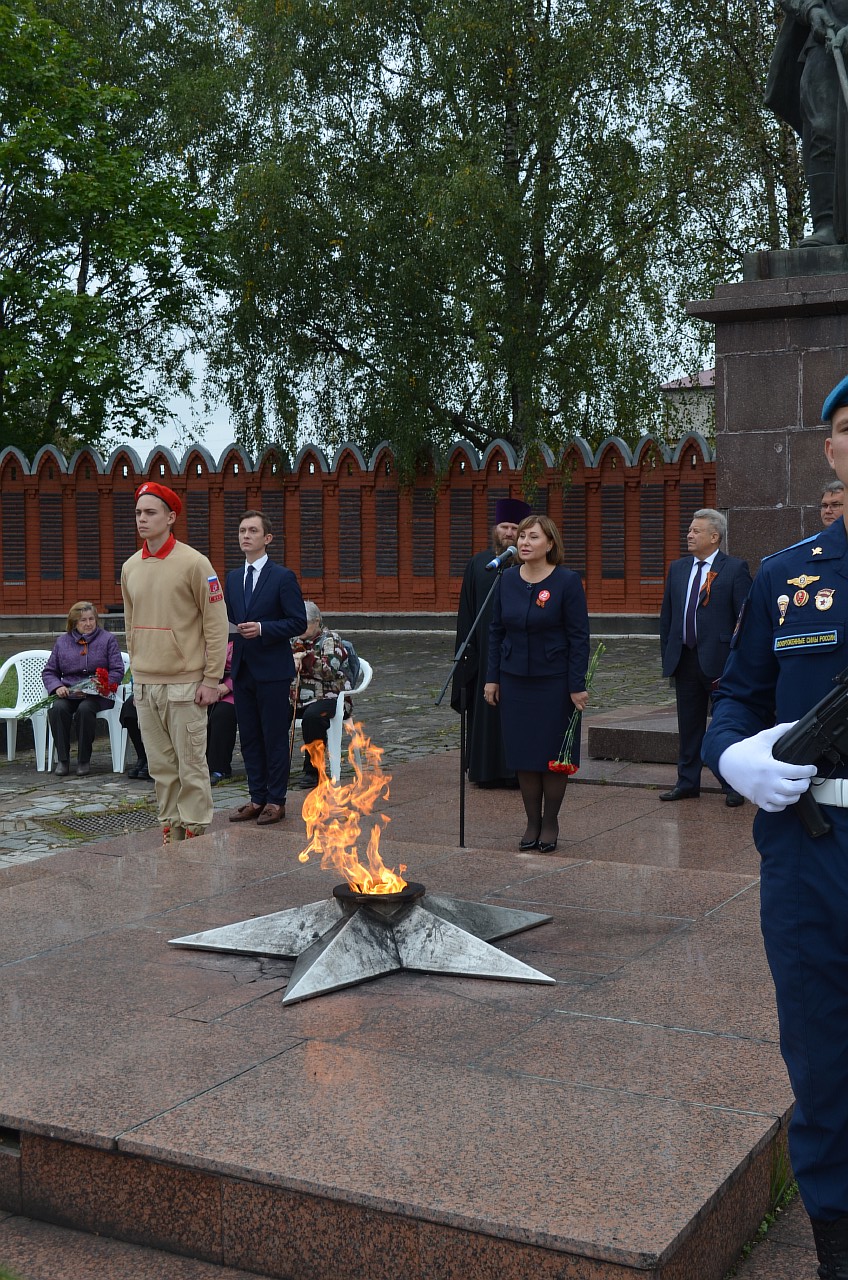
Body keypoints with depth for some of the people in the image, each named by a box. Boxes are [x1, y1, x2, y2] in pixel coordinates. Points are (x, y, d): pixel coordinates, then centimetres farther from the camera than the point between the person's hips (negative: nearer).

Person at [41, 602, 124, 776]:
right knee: (57, 708, -31)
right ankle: (62, 760, -23)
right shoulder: (62, 641, 16)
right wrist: (57, 686, -5)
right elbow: (48, 671, 17)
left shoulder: (107, 639, 8)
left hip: (97, 695, -3)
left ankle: (84, 760, -21)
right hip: (68, 693, 3)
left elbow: (117, 671, 1)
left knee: (85, 709, -36)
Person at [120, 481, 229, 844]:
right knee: (161, 767, 10)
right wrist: (136, 672, 15)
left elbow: (216, 624, -8)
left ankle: (195, 835, 7)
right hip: (145, 685, 6)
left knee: (191, 766, -1)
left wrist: (211, 679, -10)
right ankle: (170, 831, 18)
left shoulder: (193, 563, -8)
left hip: (184, 685, -5)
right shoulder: (130, 567, 10)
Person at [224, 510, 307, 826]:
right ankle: (257, 798, 19)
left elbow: (298, 622, -10)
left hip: (272, 670, -6)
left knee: (275, 737, 0)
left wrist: (262, 628, -20)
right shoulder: (233, 577, 13)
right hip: (242, 668, 6)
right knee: (249, 737, 10)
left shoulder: (283, 577, -6)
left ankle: (276, 800, 8)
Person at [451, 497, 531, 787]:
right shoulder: (478, 564, 7)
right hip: (486, 651, 2)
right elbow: (467, 610, 7)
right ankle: (487, 769, 15)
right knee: (486, 708, 7)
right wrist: (467, 647, 0)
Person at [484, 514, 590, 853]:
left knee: (552, 753, 4)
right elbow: (496, 631, 9)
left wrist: (577, 685, -12)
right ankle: (532, 822, 19)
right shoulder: (507, 580, 3)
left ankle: (550, 823, 18)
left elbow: (579, 636, -9)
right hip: (515, 679, 4)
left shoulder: (567, 582, -9)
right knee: (523, 753, 7)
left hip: (554, 681, -4)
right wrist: (492, 678, 5)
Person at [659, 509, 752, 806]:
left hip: (720, 661, -5)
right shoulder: (677, 568, 12)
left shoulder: (735, 569, -5)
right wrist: (667, 656, 9)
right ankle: (687, 782, 22)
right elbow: (666, 616, 15)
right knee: (689, 725, 12)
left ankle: (732, 787, 13)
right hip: (684, 659, 5)